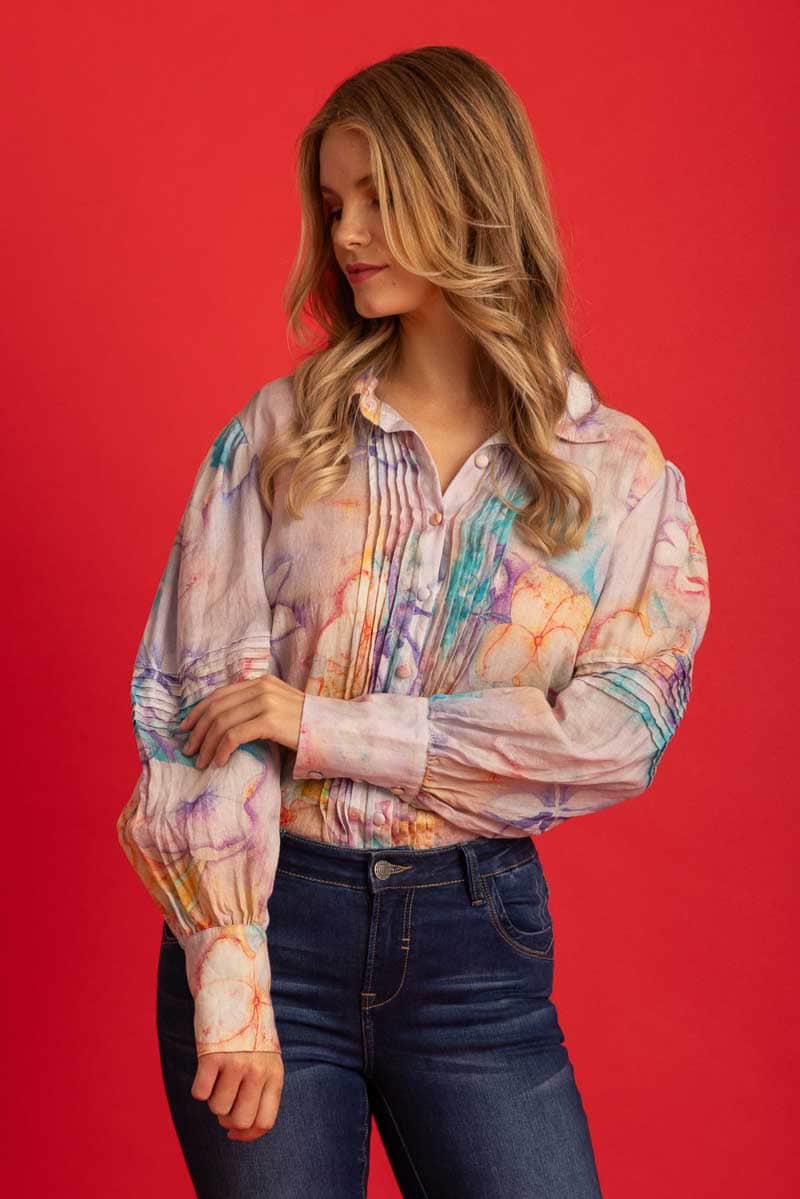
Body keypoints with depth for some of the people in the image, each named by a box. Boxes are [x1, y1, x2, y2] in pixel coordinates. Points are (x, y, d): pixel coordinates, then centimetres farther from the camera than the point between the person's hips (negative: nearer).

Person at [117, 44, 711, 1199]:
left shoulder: (620, 473, 1)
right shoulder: (280, 433, 0)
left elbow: (620, 733, -10)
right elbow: (201, 707, -6)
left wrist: (327, 725, -15)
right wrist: (231, 990, -16)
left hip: (475, 940, 0)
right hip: (274, 918, 0)